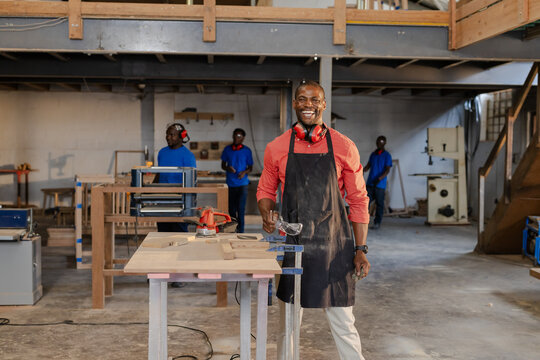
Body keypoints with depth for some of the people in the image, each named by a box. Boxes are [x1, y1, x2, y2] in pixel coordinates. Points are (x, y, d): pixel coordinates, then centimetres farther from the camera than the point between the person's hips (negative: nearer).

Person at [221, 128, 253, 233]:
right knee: (231, 208, 10)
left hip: (242, 184, -2)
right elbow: (223, 165, 12)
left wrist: (245, 172, -13)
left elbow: (250, 167, 8)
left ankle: (240, 231, -5)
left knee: (241, 209, -8)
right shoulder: (227, 149, 6)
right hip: (230, 184, 2)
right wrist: (228, 168, -11)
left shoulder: (247, 151, 3)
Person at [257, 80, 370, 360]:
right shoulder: (276, 148, 3)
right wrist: (266, 215, -6)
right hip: (292, 243, 1)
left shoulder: (343, 147, 0)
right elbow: (265, 191, 15)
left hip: (334, 246, -1)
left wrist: (361, 249, -2)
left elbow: (358, 200, 3)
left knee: (343, 324, 3)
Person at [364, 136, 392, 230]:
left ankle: (377, 223, 11)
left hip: (380, 184, -4)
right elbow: (368, 166, 18)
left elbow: (387, 170, -9)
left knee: (379, 204, 2)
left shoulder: (387, 155, -2)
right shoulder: (373, 154, 15)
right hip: (370, 183, 4)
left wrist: (379, 178, -24)